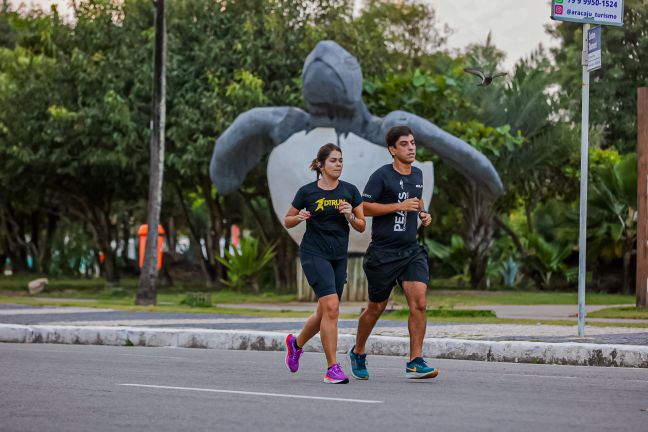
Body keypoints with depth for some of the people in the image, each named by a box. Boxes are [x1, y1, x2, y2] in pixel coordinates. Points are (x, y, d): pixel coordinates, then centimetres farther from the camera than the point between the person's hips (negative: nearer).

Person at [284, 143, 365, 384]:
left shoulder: (350, 191, 5)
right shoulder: (307, 192, -3)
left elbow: (361, 226, 7)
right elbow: (287, 221, 8)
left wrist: (350, 216, -13)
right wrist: (300, 217, -13)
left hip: (339, 257, 5)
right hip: (314, 253, -5)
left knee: (325, 313, 11)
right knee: (331, 307, -20)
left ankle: (296, 343, 41)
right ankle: (333, 369, -15)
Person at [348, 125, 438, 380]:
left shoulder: (417, 175, 11)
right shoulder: (382, 175, -9)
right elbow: (364, 207, -14)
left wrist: (423, 213, 11)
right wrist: (400, 206, -19)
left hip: (411, 251, 5)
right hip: (383, 252, -5)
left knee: (419, 302, -14)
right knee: (376, 308, 8)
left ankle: (415, 363, -11)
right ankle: (358, 353, 32)